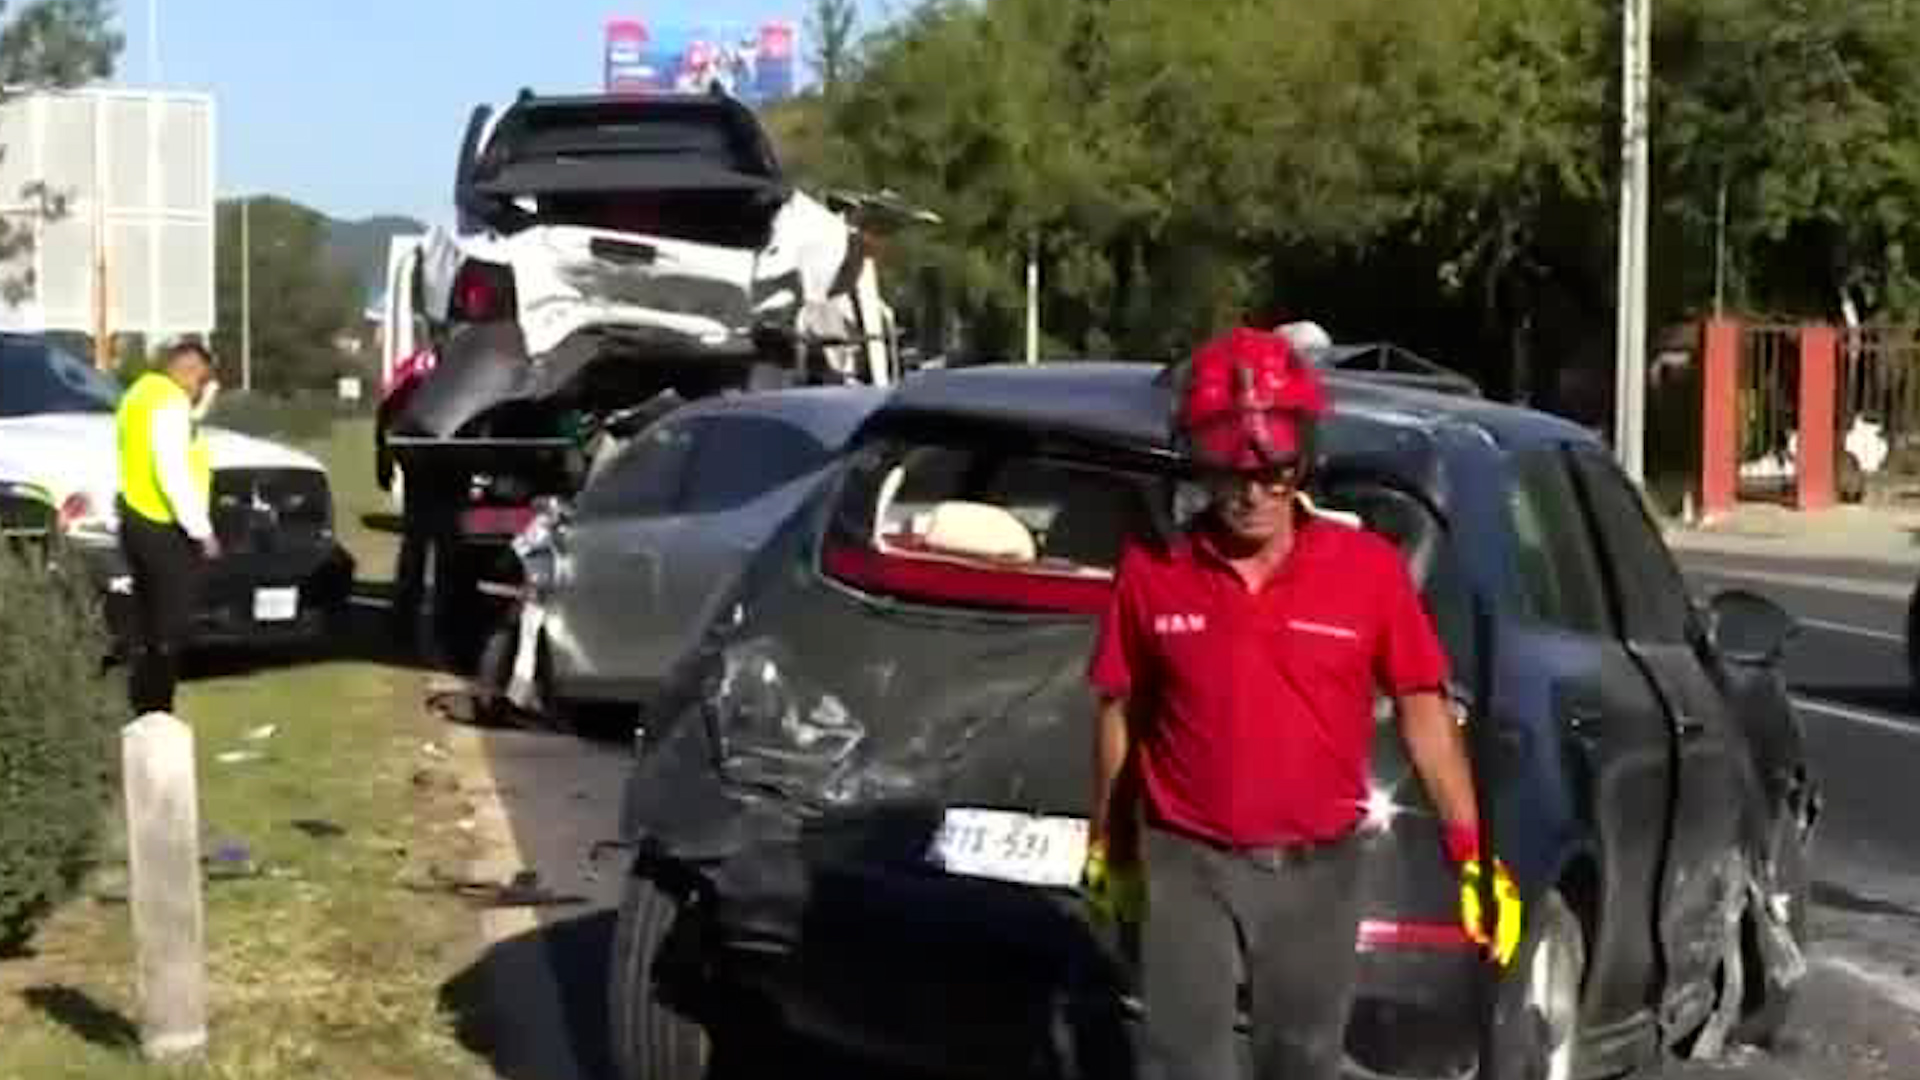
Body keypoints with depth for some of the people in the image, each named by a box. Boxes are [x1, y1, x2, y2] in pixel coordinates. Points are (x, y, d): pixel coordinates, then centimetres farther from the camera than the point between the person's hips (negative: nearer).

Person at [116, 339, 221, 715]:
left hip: (138, 522, 10)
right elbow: (173, 472, -23)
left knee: (147, 631, 14)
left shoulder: (143, 392, 16)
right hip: (164, 531, -10)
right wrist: (201, 530, -20)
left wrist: (206, 392, 17)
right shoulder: (169, 400, -16)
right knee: (167, 633, -6)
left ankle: (143, 717, 18)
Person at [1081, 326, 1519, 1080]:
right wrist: (1106, 842, 12)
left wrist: (1471, 852, -6)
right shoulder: (1152, 572, -7)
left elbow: (1423, 709, -3)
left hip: (1316, 870, 1)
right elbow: (1121, 711, 5)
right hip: (1187, 866, -1)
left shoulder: (1369, 569, -8)